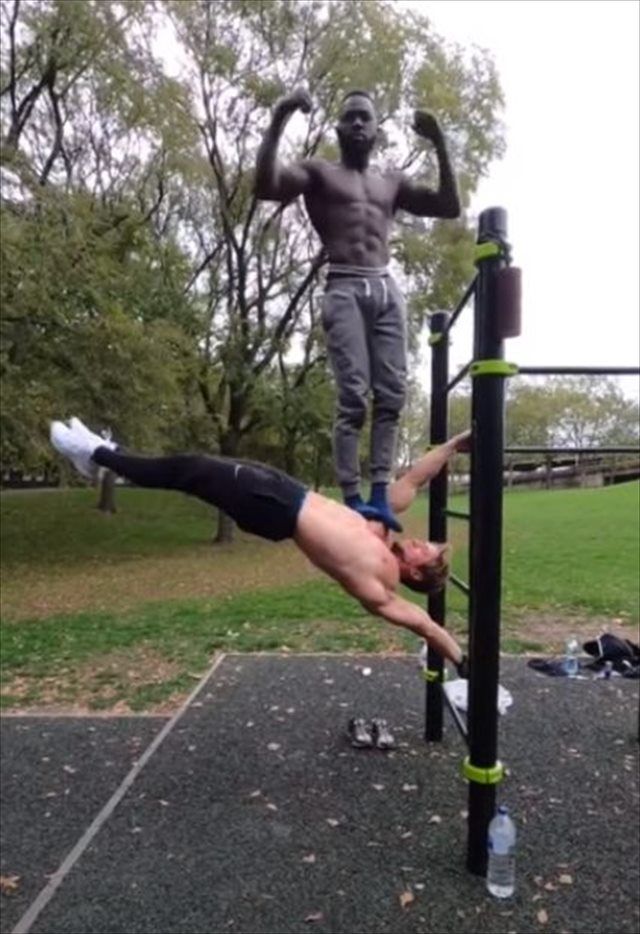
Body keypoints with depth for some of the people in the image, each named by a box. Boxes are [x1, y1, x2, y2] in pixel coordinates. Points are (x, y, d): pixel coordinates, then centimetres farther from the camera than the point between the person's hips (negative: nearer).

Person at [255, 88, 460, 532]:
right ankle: (352, 499, -15)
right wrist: (279, 119, -11)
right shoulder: (319, 172, 14)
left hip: (388, 289, 5)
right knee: (353, 396, -16)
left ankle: (380, 493, -7)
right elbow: (266, 186, -5)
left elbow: (451, 207, 17)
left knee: (392, 394, -8)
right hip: (345, 290, -4)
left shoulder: (393, 182, 25)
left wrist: (439, 142, 10)